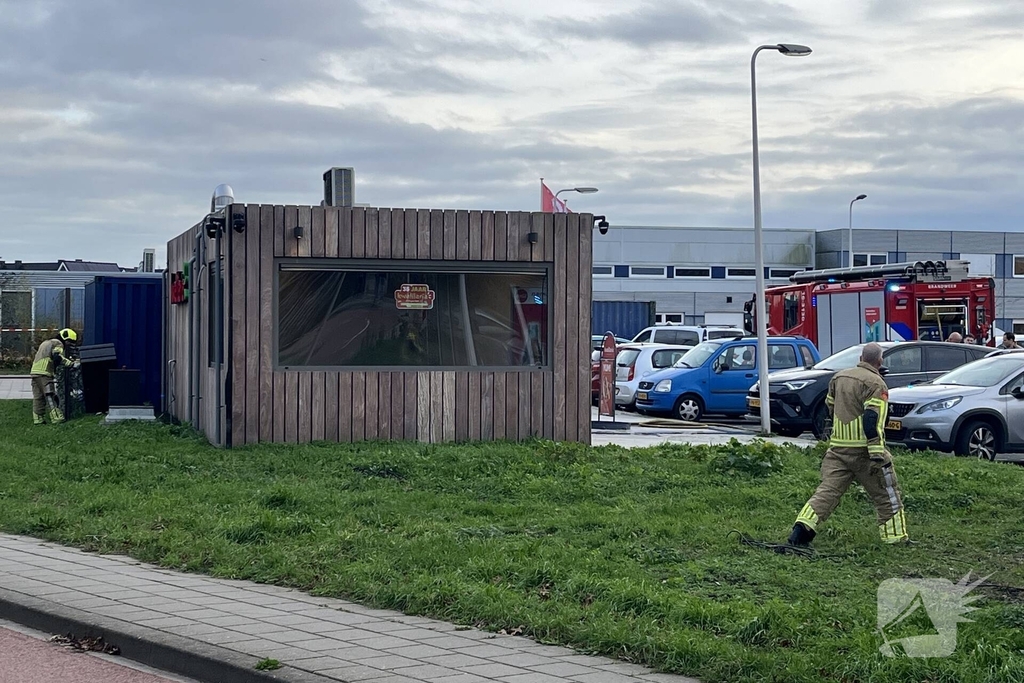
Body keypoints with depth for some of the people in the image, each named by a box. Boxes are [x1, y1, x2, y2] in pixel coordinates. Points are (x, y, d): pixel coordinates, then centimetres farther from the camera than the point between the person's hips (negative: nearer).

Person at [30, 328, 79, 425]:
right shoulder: (58, 344, -2)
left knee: (38, 397, 10)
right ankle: (57, 418, -14)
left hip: (35, 371, 9)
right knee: (51, 396, -11)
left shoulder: (47, 343, 29)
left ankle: (38, 419, 11)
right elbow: (58, 357, -19)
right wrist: (72, 364, -22)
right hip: (44, 373, -9)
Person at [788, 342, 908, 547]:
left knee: (827, 490, 2)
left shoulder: (839, 377, 11)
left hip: (837, 447, 6)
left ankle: (802, 529, -13)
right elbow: (872, 422, -20)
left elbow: (829, 406, 25)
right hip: (863, 450, -5)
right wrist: (877, 456, -22)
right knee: (887, 495, 9)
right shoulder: (875, 384, -11)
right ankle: (895, 538, 14)